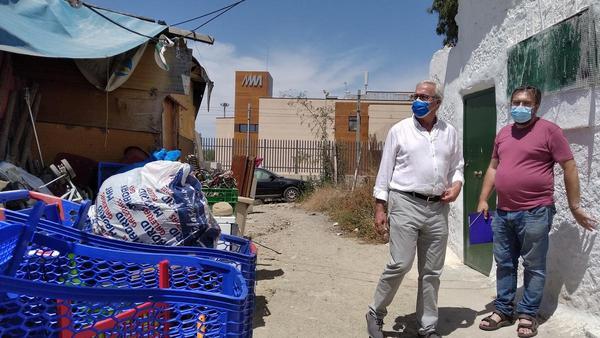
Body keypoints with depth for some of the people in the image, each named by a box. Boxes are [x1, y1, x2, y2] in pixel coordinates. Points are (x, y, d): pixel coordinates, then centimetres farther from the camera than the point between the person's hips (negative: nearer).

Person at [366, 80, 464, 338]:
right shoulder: (399, 130, 1)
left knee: (432, 271, 8)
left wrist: (457, 184, -1)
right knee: (400, 265, -11)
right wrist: (380, 208, -4)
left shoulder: (450, 133, 11)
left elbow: (457, 165, 21)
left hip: (437, 208, 4)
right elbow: (385, 170, 0)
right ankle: (375, 313, 12)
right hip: (405, 204, -4)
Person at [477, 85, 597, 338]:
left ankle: (527, 314, 19)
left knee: (533, 267, 6)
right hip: (503, 213, 6)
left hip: (535, 213, -6)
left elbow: (569, 167, -4)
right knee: (504, 264, 13)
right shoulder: (503, 133, 13)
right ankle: (503, 311, 25)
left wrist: (575, 206, -3)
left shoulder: (549, 130, -5)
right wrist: (483, 200, 12)